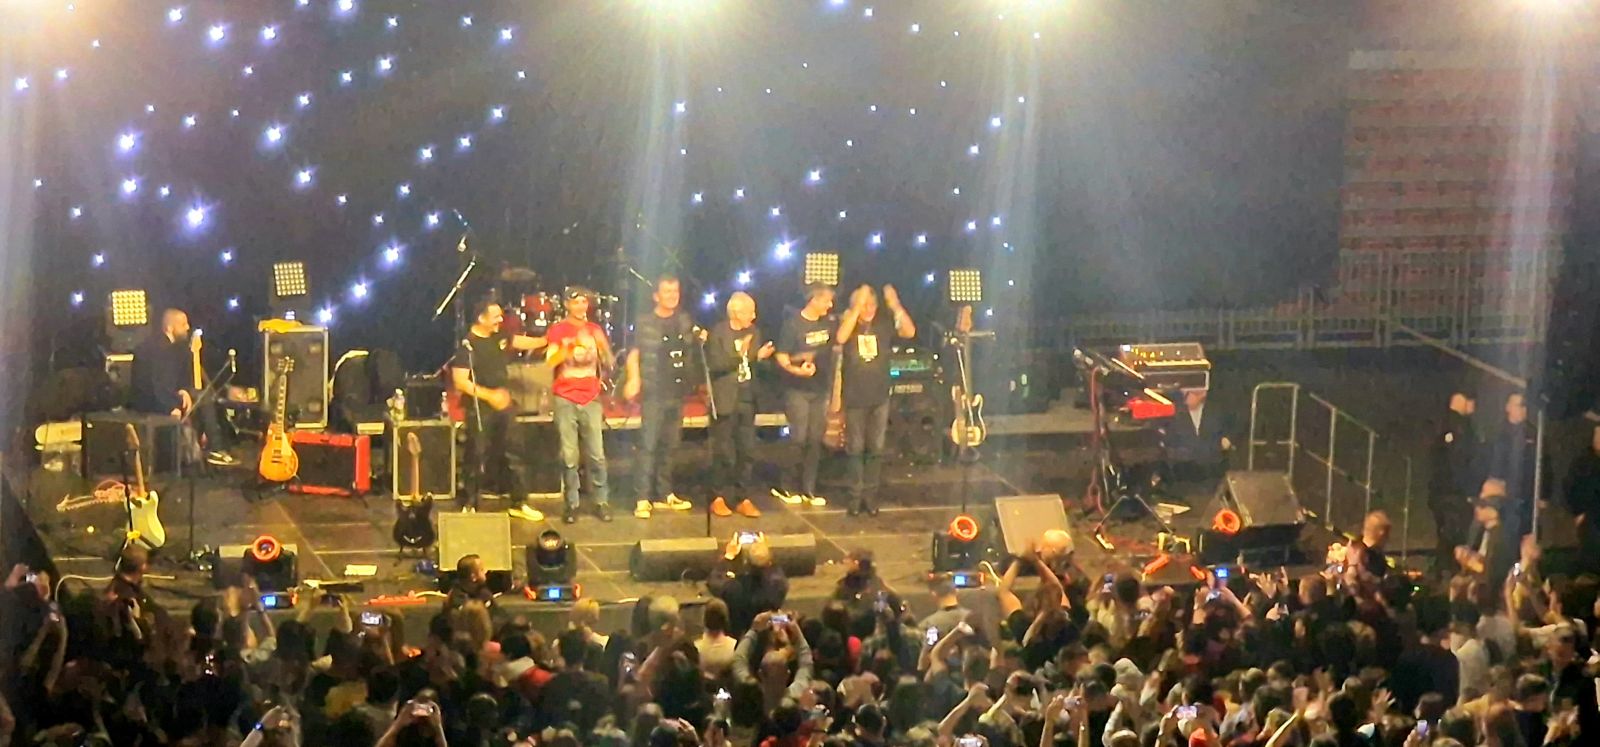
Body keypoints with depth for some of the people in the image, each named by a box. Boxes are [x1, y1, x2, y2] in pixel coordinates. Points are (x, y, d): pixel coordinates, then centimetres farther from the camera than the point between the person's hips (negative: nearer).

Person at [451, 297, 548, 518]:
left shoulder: (500, 337, 6)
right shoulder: (467, 345, -15)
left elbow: (527, 343, 17)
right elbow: (460, 381, -18)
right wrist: (490, 395, -24)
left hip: (504, 405, 7)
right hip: (479, 410, -7)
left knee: (515, 453, 7)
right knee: (477, 458, -1)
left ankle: (519, 504, 16)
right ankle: (470, 506, 10)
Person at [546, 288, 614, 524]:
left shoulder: (594, 330, 14)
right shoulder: (558, 330, 4)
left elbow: (608, 364, 11)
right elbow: (550, 361, -9)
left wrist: (603, 346, -9)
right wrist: (570, 346, -23)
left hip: (591, 399, 2)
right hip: (565, 399, -2)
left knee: (596, 454, -4)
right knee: (569, 455, -5)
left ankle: (601, 501, 4)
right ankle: (572, 504, 1)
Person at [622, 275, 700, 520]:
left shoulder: (685, 321, 11)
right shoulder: (644, 322, -3)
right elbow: (634, 353, -6)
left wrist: (701, 340, 4)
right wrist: (634, 379, -20)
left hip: (677, 392, 6)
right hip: (653, 393, -6)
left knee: (669, 445, 12)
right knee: (648, 445, -10)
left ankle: (664, 494, 20)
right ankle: (642, 499, -12)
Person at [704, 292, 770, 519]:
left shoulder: (754, 332, 9)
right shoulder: (718, 333, -7)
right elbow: (714, 364, -17)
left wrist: (762, 356, -6)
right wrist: (739, 354, -26)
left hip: (747, 400, 5)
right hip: (725, 401, -5)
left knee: (746, 451, 5)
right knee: (724, 453, 0)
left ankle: (744, 499, 11)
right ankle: (719, 498, 10)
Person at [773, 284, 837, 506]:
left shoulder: (827, 324, 8)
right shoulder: (793, 324, -8)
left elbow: (833, 350, 19)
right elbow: (781, 357, -9)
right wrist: (797, 370, -28)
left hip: (820, 389, 5)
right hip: (797, 390, -5)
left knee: (815, 440, 5)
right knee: (799, 439, -8)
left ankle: (808, 489, 11)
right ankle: (789, 487, 3)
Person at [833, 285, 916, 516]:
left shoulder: (884, 323, 0)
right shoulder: (847, 322, -5)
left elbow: (910, 332, -13)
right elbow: (841, 337, -27)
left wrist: (895, 306, -25)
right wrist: (857, 307, -32)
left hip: (880, 397, 2)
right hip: (855, 398, -2)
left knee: (876, 449, 5)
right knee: (855, 449, 2)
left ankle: (871, 495, 13)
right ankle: (856, 495, 7)